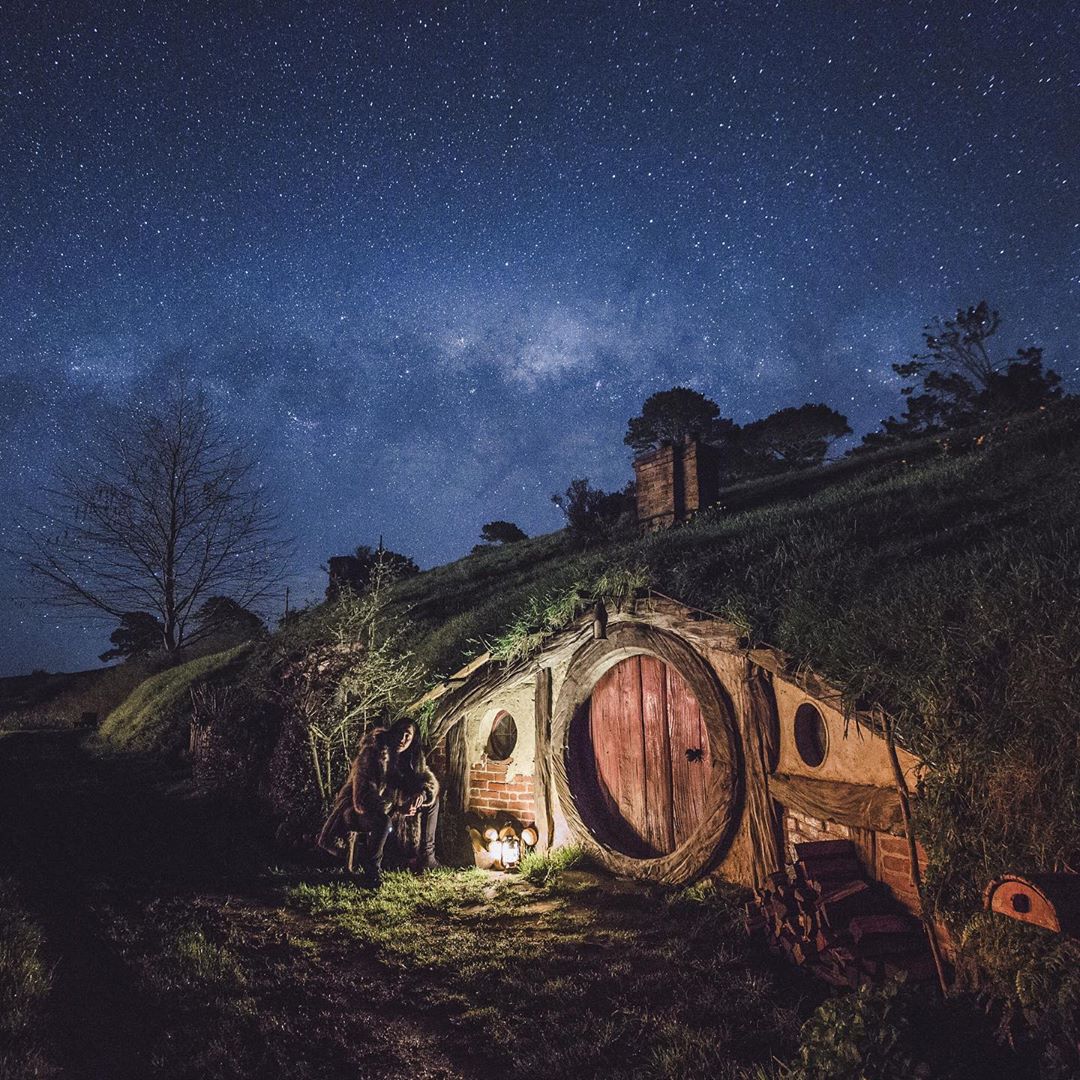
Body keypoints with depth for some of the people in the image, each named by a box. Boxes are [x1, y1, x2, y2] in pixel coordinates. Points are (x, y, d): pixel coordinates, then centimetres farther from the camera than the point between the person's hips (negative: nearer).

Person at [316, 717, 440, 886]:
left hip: (384, 807, 8)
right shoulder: (372, 754, -28)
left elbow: (429, 779, 0)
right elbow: (362, 800, -33)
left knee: (431, 799, 3)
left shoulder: (410, 757, -6)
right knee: (382, 821, -40)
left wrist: (421, 793, -24)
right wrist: (397, 809, -40)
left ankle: (426, 856, 9)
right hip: (356, 811, -8)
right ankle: (372, 870, -13)